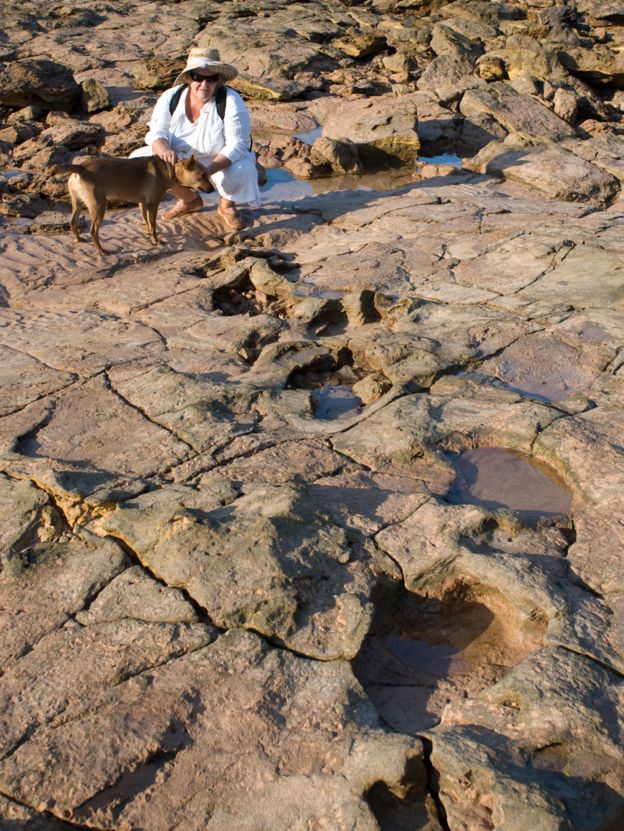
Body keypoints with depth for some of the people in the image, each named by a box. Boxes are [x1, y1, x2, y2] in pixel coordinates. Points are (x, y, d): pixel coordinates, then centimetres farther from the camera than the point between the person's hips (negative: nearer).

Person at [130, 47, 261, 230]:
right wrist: (165, 150, -39)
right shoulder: (171, 97, -11)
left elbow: (236, 145, -26)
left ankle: (226, 205, 3)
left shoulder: (231, 102, -22)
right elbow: (157, 133, -13)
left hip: (221, 161, -4)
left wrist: (208, 169, -42)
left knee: (239, 172, -38)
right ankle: (190, 199, 10)